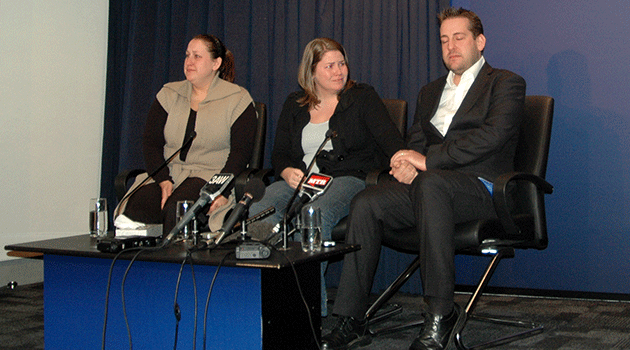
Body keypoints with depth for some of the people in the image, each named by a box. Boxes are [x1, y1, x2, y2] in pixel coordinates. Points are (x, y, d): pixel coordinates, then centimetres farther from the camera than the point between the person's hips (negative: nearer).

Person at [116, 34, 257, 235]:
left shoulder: (237, 99, 5)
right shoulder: (169, 95, 16)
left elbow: (240, 151, -3)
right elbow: (151, 143, 9)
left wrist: (222, 190, -18)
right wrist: (163, 180, -10)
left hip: (210, 176, -3)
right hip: (168, 173, 3)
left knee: (176, 209, -36)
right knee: (135, 207, -29)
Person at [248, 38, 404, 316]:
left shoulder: (363, 97, 11)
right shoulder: (294, 105, 20)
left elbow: (388, 136, -5)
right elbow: (279, 154, 18)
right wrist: (287, 172, -7)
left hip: (346, 179, -3)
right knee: (258, 211, -30)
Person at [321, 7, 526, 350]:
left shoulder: (505, 84, 6)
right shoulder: (430, 91, 28)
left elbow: (492, 136, -12)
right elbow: (415, 141, 21)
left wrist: (427, 161, -17)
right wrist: (405, 164, -6)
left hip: (480, 188, -6)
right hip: (426, 187, 6)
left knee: (430, 182, -39)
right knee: (365, 202, -20)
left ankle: (441, 312, -36)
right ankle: (351, 321, -20)